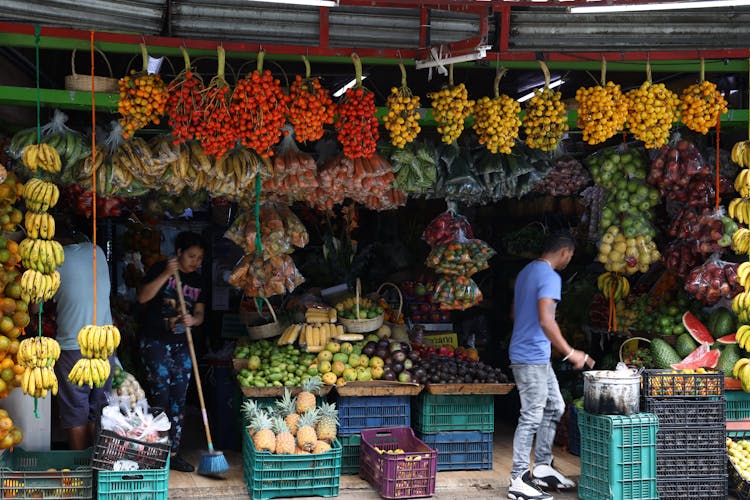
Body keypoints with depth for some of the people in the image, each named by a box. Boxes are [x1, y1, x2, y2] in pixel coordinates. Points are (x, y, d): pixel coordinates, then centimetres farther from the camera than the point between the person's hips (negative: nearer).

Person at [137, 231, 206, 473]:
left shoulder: (197, 281, 10)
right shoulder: (160, 269, -5)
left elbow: (199, 313, 4)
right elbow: (143, 297, -15)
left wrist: (193, 320, -19)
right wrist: (166, 275, -24)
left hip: (181, 345, 6)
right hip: (155, 342, -5)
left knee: (179, 400, 5)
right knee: (161, 396, -10)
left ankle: (173, 453, 11)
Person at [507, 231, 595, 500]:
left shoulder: (526, 272, 14)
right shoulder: (550, 278, -17)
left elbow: (515, 313, 24)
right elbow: (546, 320, -27)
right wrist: (570, 353, -22)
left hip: (538, 357, 10)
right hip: (532, 358, -10)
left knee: (554, 407, 18)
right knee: (531, 417, -6)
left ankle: (542, 467, 23)